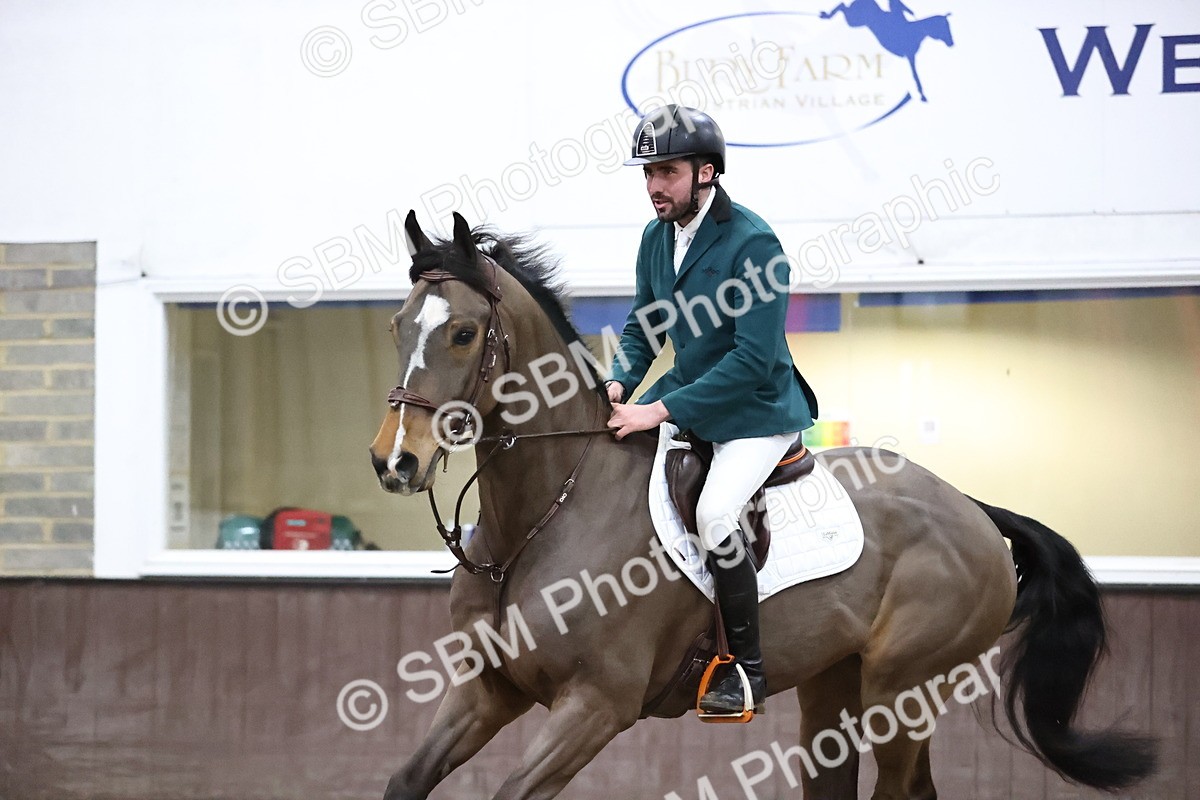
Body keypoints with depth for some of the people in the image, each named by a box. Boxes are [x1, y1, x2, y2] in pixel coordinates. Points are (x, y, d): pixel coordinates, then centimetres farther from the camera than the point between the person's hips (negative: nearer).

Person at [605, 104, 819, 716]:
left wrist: (663, 410, -28)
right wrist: (620, 382, -10)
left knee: (714, 513, -27)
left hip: (756, 409, -9)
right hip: (684, 394, 9)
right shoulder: (657, 238, 2)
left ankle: (747, 669, -12)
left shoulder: (753, 243, -22)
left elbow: (754, 358, -26)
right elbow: (642, 324, 13)